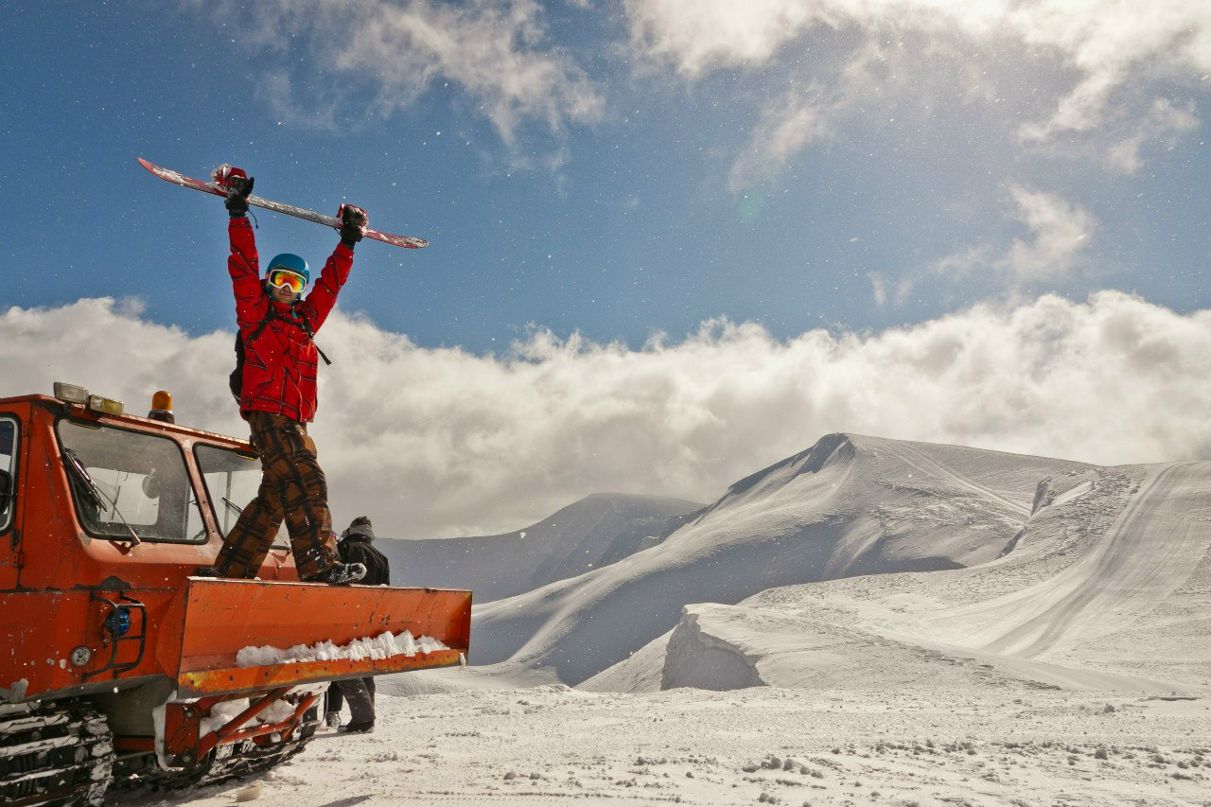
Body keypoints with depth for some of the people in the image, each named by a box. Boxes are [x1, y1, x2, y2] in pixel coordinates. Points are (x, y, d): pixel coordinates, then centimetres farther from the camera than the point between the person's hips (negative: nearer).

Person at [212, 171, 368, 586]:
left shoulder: (306, 319, 23)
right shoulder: (255, 311, 8)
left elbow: (330, 283, 29)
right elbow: (243, 265, 2)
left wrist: (348, 241, 29)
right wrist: (238, 214, 1)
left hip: (295, 423, 7)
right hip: (268, 415, -7)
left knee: (274, 499, 9)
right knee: (305, 482, -22)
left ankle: (230, 571, 17)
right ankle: (319, 563, -30)